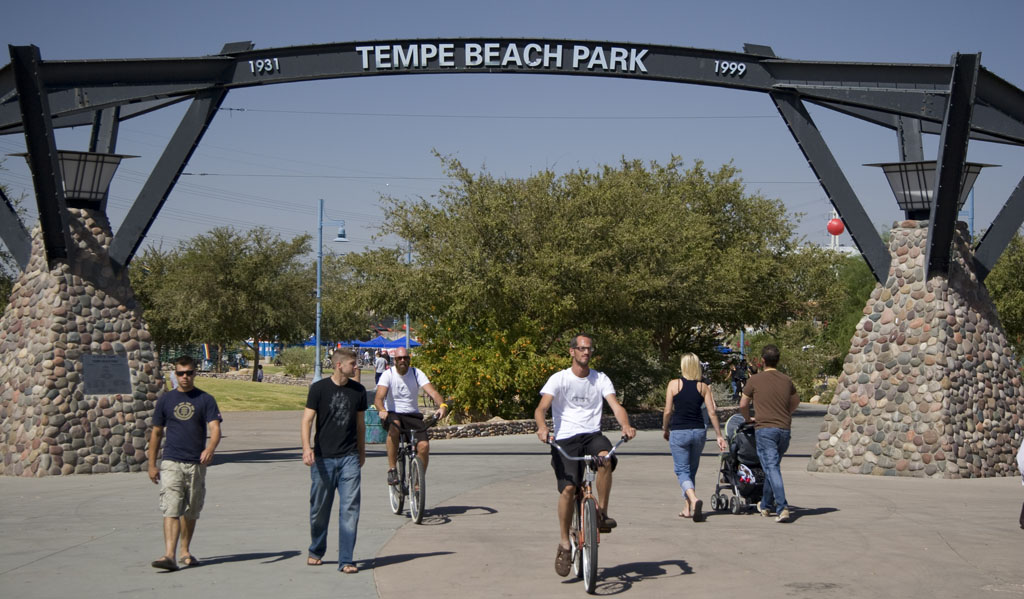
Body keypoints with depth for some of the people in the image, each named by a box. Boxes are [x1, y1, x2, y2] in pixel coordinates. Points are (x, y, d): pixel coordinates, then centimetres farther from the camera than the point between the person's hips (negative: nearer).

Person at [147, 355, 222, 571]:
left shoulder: (206, 400, 3)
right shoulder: (166, 400, 7)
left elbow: (215, 428, -8)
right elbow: (156, 433, 12)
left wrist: (210, 448, -29)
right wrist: (152, 465, 10)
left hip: (197, 464, 1)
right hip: (171, 463, -1)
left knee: (191, 511, 11)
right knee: (171, 510, -12)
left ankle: (185, 551, 27)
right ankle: (169, 555, -21)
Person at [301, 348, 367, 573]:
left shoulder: (358, 390, 7)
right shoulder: (319, 388, -3)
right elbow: (307, 420, -6)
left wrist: (362, 452, 24)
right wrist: (306, 448, -20)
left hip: (349, 458, 2)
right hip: (323, 458, -2)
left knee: (350, 508, -6)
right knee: (320, 509, 8)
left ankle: (346, 560, -2)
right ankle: (316, 551, 31)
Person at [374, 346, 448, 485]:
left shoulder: (417, 373, -1)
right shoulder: (388, 375, -6)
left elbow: (432, 391, -15)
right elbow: (379, 397, -20)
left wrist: (442, 405, -36)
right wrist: (382, 410, -43)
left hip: (412, 415, 2)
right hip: (392, 414, -2)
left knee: (424, 446, -20)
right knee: (394, 426, -38)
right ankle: (392, 470, -28)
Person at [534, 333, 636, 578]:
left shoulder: (600, 379, 10)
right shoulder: (559, 379, 1)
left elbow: (616, 405, -3)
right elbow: (541, 408, -11)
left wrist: (626, 425, -25)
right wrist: (542, 427, -34)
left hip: (592, 435, 2)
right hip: (565, 438, -2)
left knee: (605, 458, -33)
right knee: (568, 488, -19)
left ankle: (602, 513, -15)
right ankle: (564, 544, -2)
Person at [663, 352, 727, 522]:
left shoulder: (674, 384, -5)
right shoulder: (703, 387, 2)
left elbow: (668, 411, -4)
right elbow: (712, 412, -1)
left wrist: (665, 429, 11)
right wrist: (719, 435, 6)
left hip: (679, 432, -3)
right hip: (699, 431, 3)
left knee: (682, 471, -1)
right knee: (692, 470, 17)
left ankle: (694, 499, -28)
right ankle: (687, 508, 21)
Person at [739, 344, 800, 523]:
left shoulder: (755, 380, -3)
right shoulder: (787, 380, 10)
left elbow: (743, 404, 5)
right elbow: (795, 402, 27)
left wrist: (748, 419, 24)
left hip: (765, 429, -4)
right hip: (784, 429, 5)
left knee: (772, 468, -9)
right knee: (772, 467, 17)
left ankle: (783, 508, -22)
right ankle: (765, 506, 26)